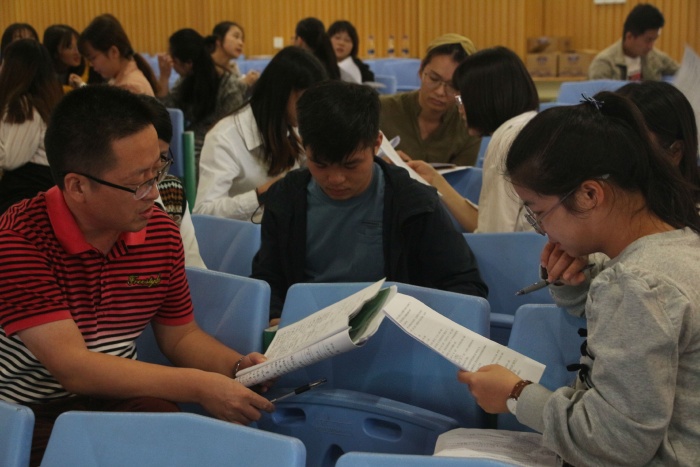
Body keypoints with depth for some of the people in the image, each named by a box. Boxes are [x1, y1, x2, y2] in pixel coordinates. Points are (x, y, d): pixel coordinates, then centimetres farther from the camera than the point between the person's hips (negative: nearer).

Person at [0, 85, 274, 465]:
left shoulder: (161, 232, 1)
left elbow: (180, 335, 14)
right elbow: (72, 367, -23)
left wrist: (236, 367, -7)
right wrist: (199, 387, -26)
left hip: (119, 400, 5)